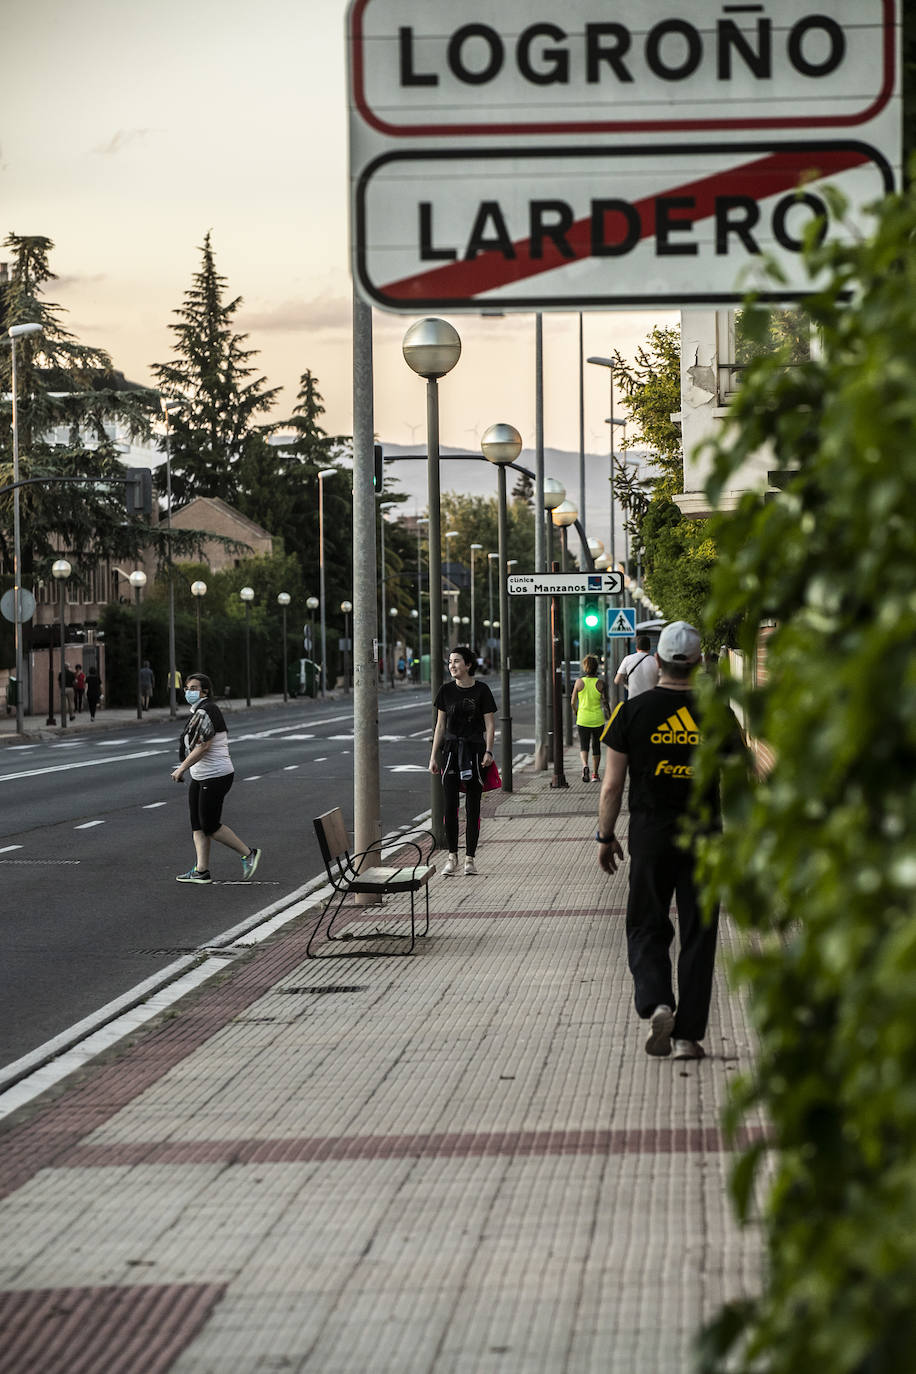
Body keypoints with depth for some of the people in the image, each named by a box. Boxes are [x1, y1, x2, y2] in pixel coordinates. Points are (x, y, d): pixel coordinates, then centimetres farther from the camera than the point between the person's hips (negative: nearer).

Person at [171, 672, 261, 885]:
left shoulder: (205, 712, -17)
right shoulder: (198, 712, 15)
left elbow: (203, 747, -23)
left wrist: (181, 768, -18)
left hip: (215, 777, -10)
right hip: (201, 777, 10)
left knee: (210, 826, -6)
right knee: (197, 825, 7)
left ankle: (248, 854, 6)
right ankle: (201, 871, 8)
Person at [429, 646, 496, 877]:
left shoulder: (481, 690, -3)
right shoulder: (446, 690, 5)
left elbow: (490, 724, -3)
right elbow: (440, 725, 9)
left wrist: (488, 751, -15)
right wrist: (434, 755, 6)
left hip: (474, 750, -2)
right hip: (451, 749, 2)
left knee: (472, 806, 2)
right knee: (450, 806, -2)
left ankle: (470, 858, 9)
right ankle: (452, 857, 7)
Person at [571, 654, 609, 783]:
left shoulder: (579, 682, -6)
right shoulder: (600, 683, -7)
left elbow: (573, 702, 0)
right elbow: (605, 703, -8)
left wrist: (576, 712, 19)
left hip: (583, 719, 0)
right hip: (598, 719, 0)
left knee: (583, 746, 5)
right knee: (596, 746, 15)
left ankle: (585, 765, -23)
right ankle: (595, 773, 19)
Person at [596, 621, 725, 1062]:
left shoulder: (633, 711, -5)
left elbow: (612, 785, -3)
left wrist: (605, 836, 9)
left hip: (650, 835, 0)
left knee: (646, 927, 12)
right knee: (697, 935, 7)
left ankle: (656, 1003, -12)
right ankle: (688, 1035, 7)